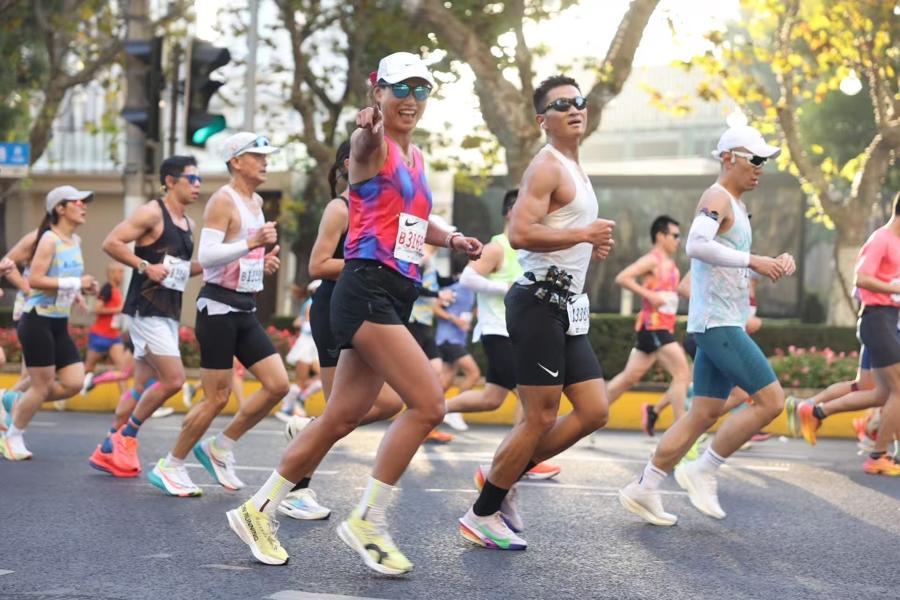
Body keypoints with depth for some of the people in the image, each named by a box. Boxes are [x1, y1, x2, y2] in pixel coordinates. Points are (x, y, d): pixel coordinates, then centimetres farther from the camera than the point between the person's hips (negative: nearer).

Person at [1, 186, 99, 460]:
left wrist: (85, 287, 5)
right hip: (38, 321, -8)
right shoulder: (49, 239, -14)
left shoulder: (75, 241, 11)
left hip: (59, 324, 8)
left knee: (74, 383, 1)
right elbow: (34, 280, -21)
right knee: (42, 386, -3)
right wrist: (75, 283, -22)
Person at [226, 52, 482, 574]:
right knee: (429, 404, -16)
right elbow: (365, 146, -34)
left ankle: (259, 510, 22)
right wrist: (368, 128, -57)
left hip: (397, 296, 9)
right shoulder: (373, 145, -7)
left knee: (342, 419, 11)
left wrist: (452, 239, 16)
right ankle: (368, 521, -5)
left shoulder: (417, 158, 18)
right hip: (367, 290, -9)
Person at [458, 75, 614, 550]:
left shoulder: (573, 170, 20)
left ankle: (500, 476, 18)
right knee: (540, 418, -5)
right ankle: (482, 516, 7)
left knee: (594, 412, 8)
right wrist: (583, 234, -19)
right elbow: (520, 234, -23)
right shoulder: (546, 166, -11)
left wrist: (589, 247, 12)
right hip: (540, 302, -10)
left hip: (566, 307, 10)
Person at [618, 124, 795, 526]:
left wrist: (774, 263, 13)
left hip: (722, 323, 10)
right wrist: (754, 261, -27)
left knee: (705, 414, 9)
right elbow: (697, 245, -29)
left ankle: (644, 490, 12)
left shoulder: (736, 205, 21)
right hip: (718, 323, -10)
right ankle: (702, 471, -3)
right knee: (770, 400, -12)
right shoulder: (717, 198, -11)